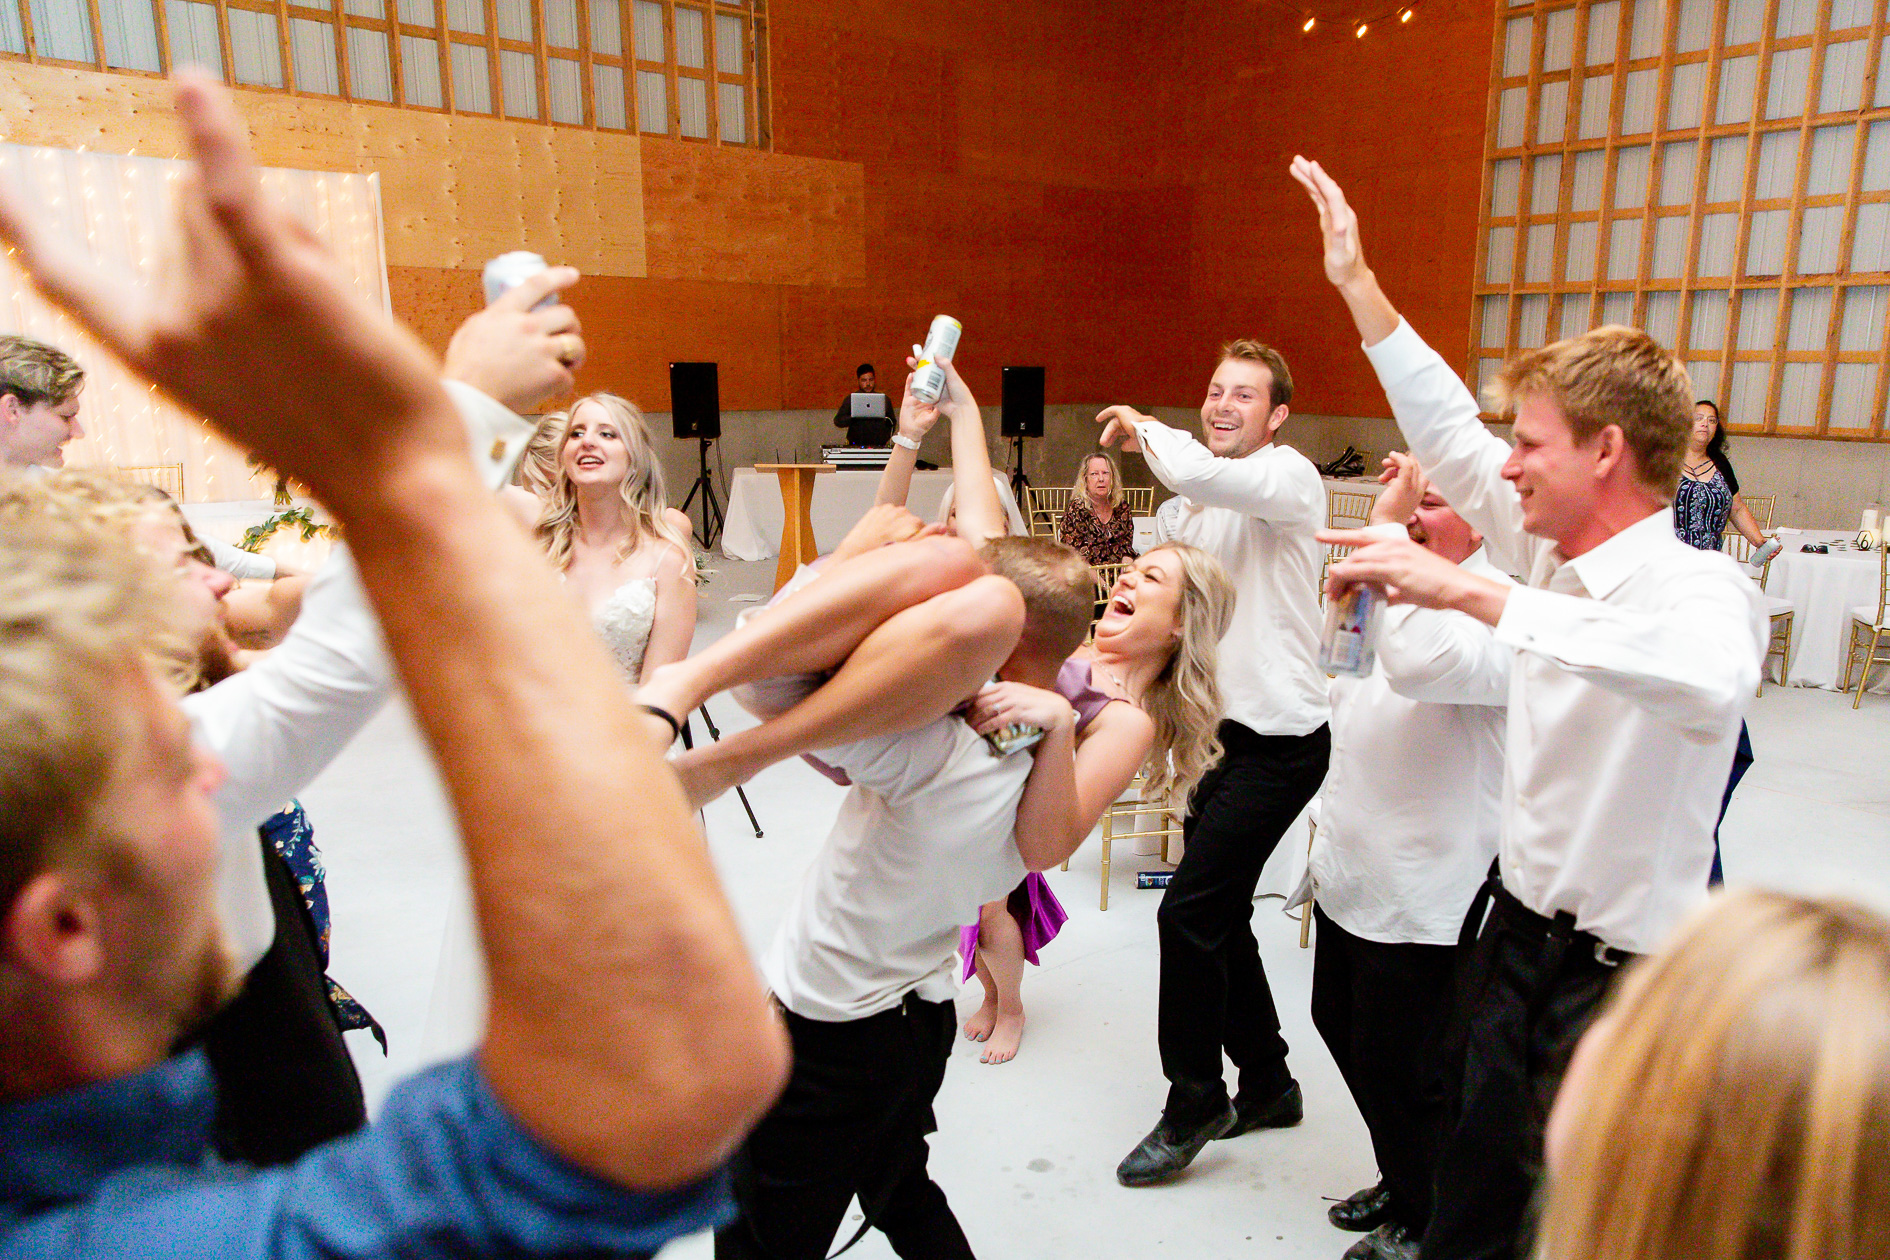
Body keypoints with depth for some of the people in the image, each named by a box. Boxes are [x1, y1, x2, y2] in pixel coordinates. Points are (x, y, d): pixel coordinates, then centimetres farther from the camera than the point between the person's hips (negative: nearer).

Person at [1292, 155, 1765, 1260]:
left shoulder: (1702, 588, -22)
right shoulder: (1555, 553, -1)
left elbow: (1711, 680, -45)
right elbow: (1451, 435, 8)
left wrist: (1470, 590, -44)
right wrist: (1359, 285, 11)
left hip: (1618, 972, -6)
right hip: (1515, 929, 6)